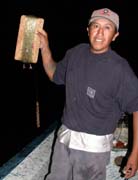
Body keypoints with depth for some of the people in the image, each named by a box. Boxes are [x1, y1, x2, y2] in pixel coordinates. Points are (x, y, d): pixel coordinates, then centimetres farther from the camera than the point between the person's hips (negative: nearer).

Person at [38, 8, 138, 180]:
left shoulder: (120, 69, -19)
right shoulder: (76, 53, -2)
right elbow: (54, 74, 14)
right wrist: (44, 48, 0)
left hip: (93, 145, -5)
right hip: (65, 135, 6)